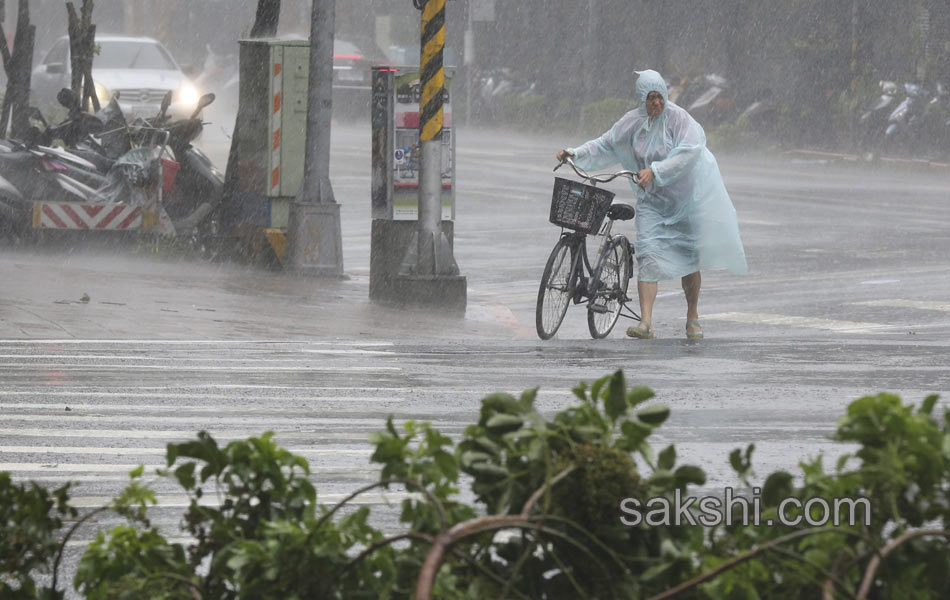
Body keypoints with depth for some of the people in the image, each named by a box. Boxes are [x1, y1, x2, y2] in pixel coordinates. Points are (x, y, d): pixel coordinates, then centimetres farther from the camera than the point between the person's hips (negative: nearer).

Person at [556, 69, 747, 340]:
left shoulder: (678, 117, -14)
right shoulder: (632, 122, -1)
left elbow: (688, 153, -25)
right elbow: (605, 146, 10)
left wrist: (655, 171, -32)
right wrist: (575, 154, -1)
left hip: (684, 195, -3)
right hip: (652, 199, 3)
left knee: (689, 256, 4)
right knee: (649, 254, -12)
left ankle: (692, 318, 22)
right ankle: (645, 322, -20)